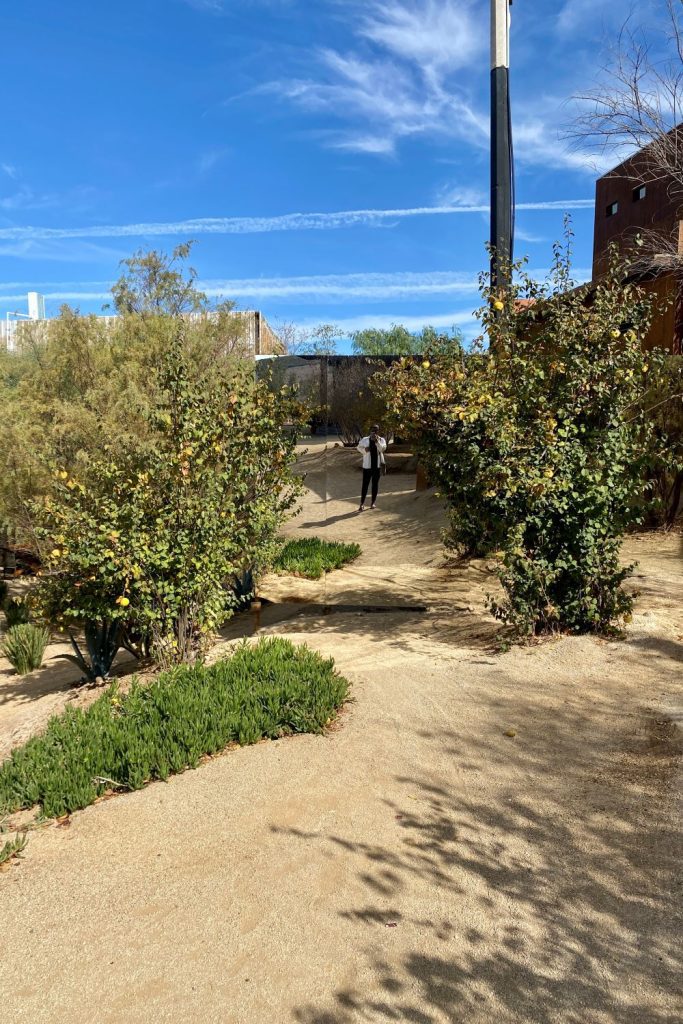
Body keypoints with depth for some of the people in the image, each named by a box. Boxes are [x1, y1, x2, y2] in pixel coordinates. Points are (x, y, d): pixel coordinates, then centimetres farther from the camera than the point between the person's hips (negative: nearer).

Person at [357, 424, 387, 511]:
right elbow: (359, 448, 12)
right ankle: (362, 504, -1)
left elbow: (383, 448, -17)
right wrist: (364, 449, -9)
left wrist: (377, 441, -26)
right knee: (365, 484, -3)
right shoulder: (365, 440, -1)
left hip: (377, 465, 1)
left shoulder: (381, 440, -1)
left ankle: (374, 502, 21)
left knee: (375, 484, 10)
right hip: (367, 465, -1)